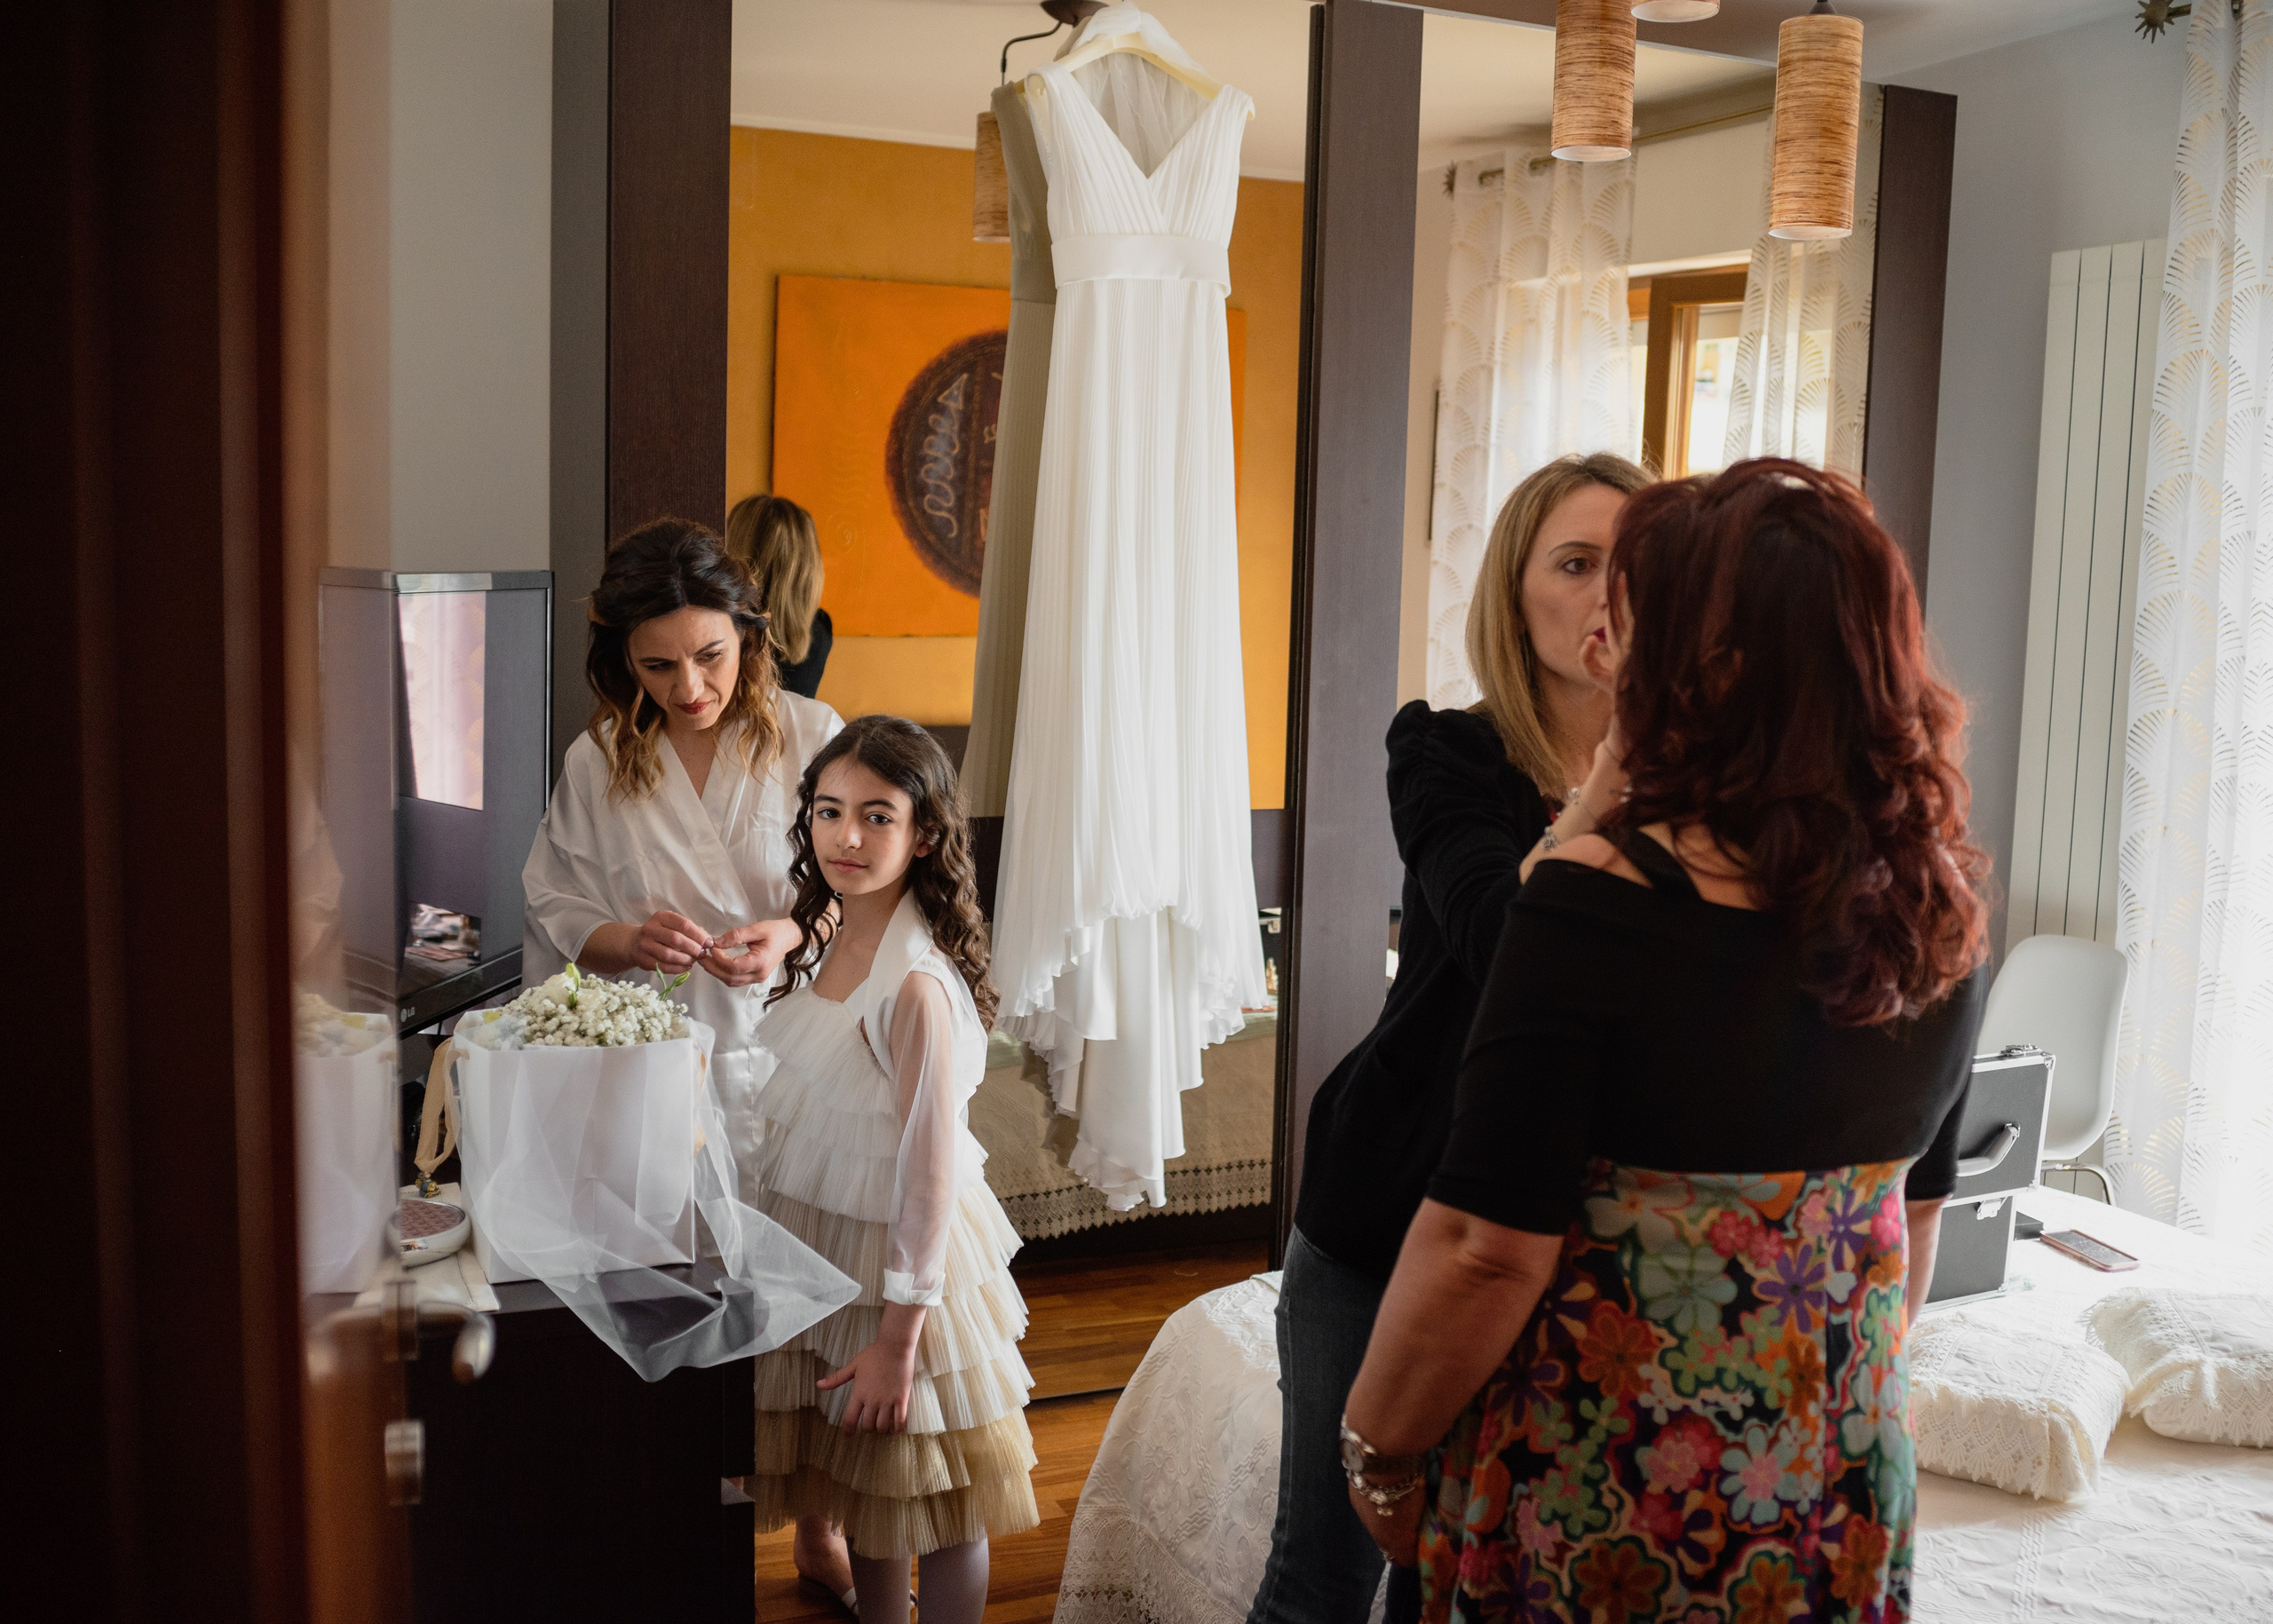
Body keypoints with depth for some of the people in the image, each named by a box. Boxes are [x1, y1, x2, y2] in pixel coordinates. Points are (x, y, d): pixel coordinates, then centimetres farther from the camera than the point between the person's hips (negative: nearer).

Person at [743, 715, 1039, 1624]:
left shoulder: (917, 986, -25)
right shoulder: (823, 940, 0)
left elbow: (930, 1174, -23)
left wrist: (897, 1339, -20)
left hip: (893, 1260, -8)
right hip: (817, 1242, 8)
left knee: (932, 1510, 8)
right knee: (859, 1482, 23)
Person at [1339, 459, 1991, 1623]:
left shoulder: (1603, 892, -23)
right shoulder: (1940, 906, -2)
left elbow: (1489, 1248, -22)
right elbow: (1919, 1209, 10)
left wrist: (1376, 1449, -7)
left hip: (1606, 1490, -6)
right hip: (1844, 1476, 6)